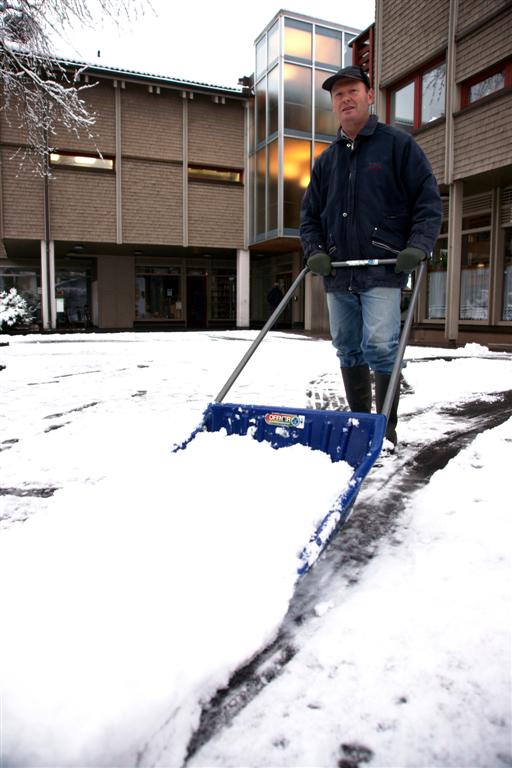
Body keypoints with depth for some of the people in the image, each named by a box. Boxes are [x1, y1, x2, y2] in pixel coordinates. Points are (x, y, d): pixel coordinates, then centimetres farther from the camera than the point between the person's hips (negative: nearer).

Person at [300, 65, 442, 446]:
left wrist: (418, 246, -14)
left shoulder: (398, 144, 4)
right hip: (337, 274, 5)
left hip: (383, 270, -5)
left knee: (379, 347, -15)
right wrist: (315, 251, 1)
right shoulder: (326, 160, 17)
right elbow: (310, 214, 19)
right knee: (348, 351, 9)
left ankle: (387, 428, -2)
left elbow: (429, 199, 0)